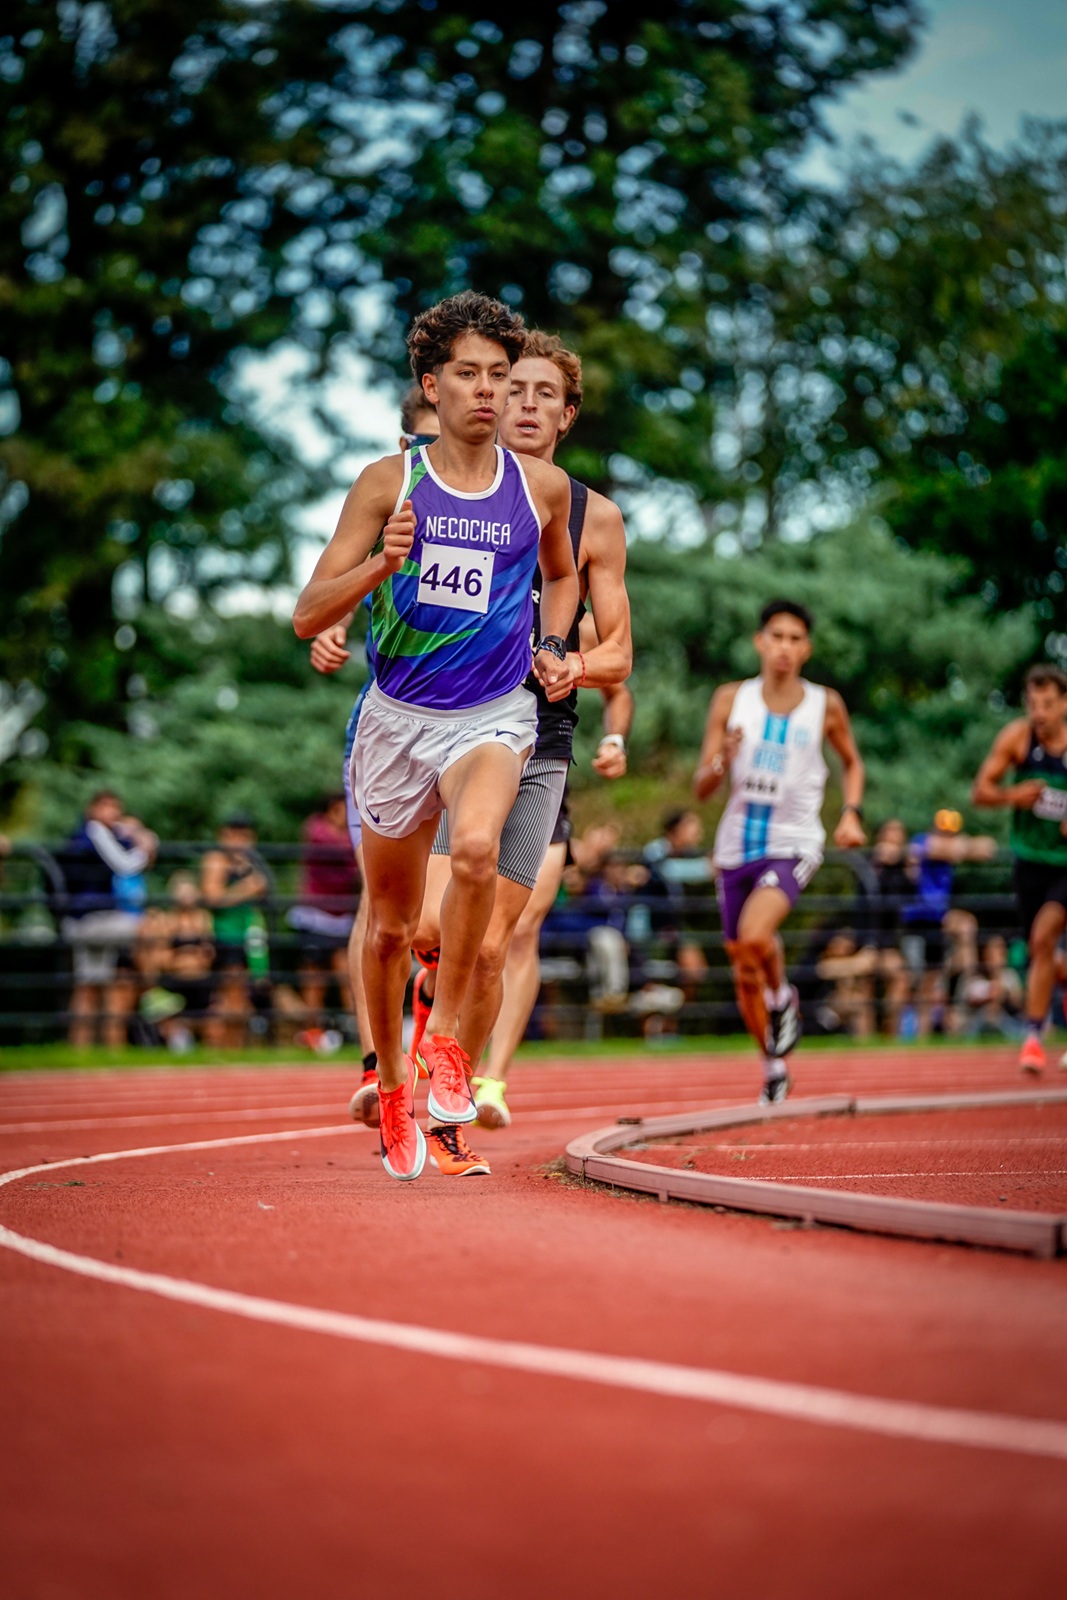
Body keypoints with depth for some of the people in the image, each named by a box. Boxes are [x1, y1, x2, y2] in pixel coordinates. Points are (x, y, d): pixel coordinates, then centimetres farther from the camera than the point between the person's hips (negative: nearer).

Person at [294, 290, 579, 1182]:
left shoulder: (542, 489, 2)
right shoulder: (388, 484, -3)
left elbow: (560, 575, 26)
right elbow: (307, 617, -5)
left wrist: (552, 649, 7)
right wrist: (383, 561, -21)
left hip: (493, 715, -1)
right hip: (397, 715, 1)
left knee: (475, 846, -33)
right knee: (390, 926, 11)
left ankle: (445, 1039, -15)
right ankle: (394, 1086, 34)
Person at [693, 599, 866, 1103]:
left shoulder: (825, 705, -3)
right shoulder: (731, 700, -2)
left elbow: (852, 762, 16)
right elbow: (701, 788, -1)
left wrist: (852, 812, -1)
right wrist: (723, 760, -22)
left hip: (793, 844, -3)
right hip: (737, 845, 3)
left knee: (755, 934, -30)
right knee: (744, 971, 11)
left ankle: (783, 997, 2)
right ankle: (774, 1067, 32)